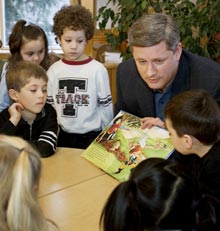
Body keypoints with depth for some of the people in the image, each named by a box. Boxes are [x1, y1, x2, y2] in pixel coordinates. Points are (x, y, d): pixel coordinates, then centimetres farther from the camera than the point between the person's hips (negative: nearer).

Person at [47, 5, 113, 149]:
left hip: (91, 136, -3)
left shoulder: (98, 69, -9)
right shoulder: (54, 70, 1)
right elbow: (49, 105, 9)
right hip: (62, 136, 3)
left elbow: (106, 106, -3)